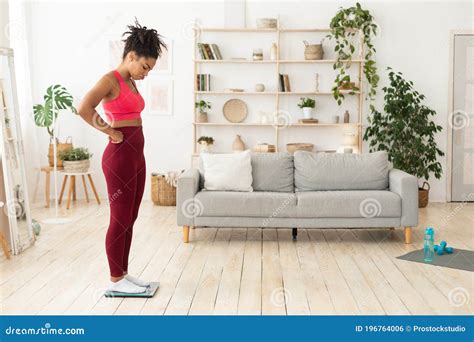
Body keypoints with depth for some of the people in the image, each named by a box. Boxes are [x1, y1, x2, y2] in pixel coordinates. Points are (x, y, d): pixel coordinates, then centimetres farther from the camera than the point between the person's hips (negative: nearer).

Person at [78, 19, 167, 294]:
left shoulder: (131, 83, 15)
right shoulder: (110, 80, -12)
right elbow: (84, 108, -28)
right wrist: (110, 132, -16)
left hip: (136, 156, 9)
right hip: (120, 157, -9)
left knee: (130, 219, 13)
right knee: (120, 220, -1)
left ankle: (124, 274, 24)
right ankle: (115, 280, 12)